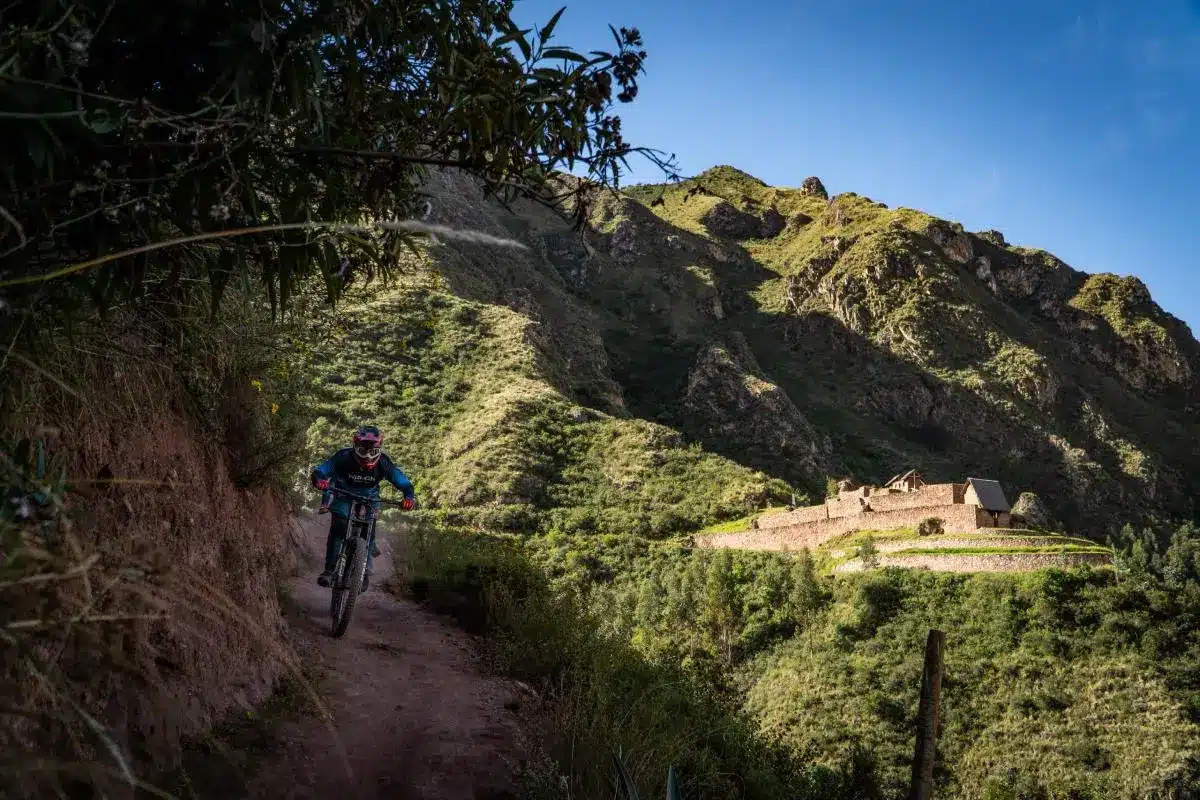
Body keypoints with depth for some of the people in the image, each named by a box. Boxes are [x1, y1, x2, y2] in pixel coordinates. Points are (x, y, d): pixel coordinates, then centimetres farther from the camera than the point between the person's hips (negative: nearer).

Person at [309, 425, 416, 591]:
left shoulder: (383, 463, -28)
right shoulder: (343, 457, -31)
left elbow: (404, 483, -24)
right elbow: (318, 470, -32)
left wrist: (409, 497, -45)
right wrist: (319, 480, -56)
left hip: (369, 499, 1)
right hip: (343, 495, -1)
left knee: (368, 531, -10)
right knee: (338, 529, -18)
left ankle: (365, 572, 8)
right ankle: (330, 569, -7)